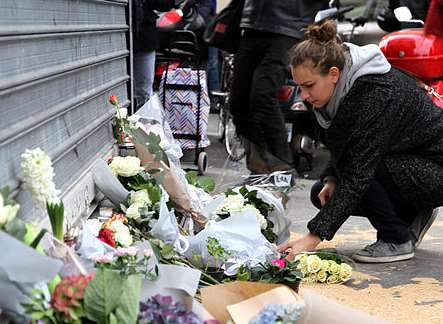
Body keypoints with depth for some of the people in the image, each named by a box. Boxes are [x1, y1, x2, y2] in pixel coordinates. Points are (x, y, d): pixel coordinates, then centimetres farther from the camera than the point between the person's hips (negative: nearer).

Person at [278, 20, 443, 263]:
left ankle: (397, 241, -10)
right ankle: (412, 215, 13)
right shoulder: (342, 87, -6)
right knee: (321, 194, 2)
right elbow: (342, 149, 11)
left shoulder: (376, 94, -32)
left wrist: (314, 236, -37)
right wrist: (332, 179, -9)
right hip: (408, 162, 9)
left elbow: (358, 172, -36)